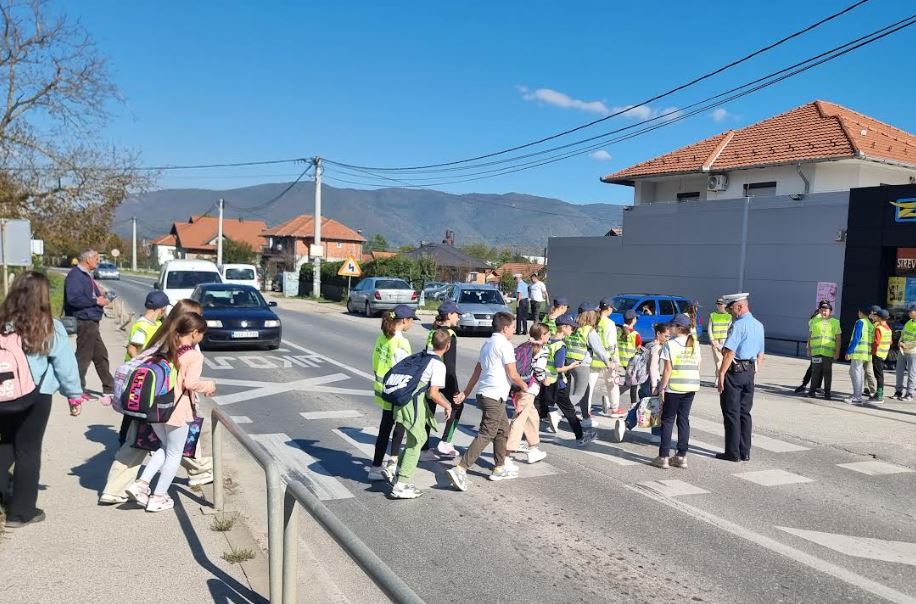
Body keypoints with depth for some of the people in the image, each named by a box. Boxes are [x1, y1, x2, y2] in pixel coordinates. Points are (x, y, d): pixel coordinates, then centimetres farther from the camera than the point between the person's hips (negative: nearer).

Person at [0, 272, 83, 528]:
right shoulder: (50, 328, -10)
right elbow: (65, 363, -5)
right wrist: (74, 394, 8)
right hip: (35, 398, -3)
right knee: (28, 451, 8)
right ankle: (21, 511, 16)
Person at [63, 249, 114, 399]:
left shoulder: (86, 275, 15)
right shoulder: (75, 275, -16)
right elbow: (74, 299, -26)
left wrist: (100, 295, 5)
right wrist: (96, 301, -20)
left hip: (92, 321, 11)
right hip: (84, 321, -11)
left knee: (100, 355, 16)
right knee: (84, 356, -2)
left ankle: (109, 387, 25)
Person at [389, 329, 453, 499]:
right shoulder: (439, 365, -11)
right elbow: (433, 394, -17)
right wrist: (447, 406, -1)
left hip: (405, 397, 8)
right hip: (415, 402, -8)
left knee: (420, 437, 21)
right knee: (415, 443, 2)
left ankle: (399, 476, 24)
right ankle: (401, 485, 3)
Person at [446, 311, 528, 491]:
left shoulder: (488, 344, 16)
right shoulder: (505, 344, -11)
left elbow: (477, 371, 19)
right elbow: (512, 374, -12)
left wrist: (466, 392, 22)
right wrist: (523, 386, 7)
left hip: (484, 393, 9)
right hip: (494, 397, -9)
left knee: (503, 430, 20)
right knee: (486, 435, -10)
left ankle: (499, 468, 28)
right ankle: (460, 469, -17)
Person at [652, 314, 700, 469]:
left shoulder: (670, 344, -11)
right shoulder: (695, 344, 6)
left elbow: (668, 370, -12)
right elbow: (697, 367, 8)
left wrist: (662, 387, -6)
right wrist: (695, 384, 18)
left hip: (674, 387, -5)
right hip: (691, 386, 5)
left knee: (668, 420, 3)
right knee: (684, 419, 11)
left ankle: (663, 457, 4)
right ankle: (682, 456, 13)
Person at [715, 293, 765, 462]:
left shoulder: (738, 325, -15)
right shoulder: (759, 325, 12)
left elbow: (729, 352, -21)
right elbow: (760, 354, 16)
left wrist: (721, 374, -18)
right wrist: (755, 373, 21)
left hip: (734, 371, -8)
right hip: (750, 372, 8)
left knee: (731, 413, 0)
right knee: (745, 413, 13)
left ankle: (733, 453, 5)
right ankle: (745, 453, 17)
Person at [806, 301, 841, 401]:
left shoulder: (835, 322, 5)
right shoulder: (814, 321, 10)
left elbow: (838, 338, 4)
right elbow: (810, 336, 13)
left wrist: (837, 352, -2)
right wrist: (809, 349, 9)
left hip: (828, 352, -1)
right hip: (816, 351, 1)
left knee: (827, 372, 4)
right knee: (815, 371, 2)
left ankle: (827, 393, 10)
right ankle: (812, 391, 8)